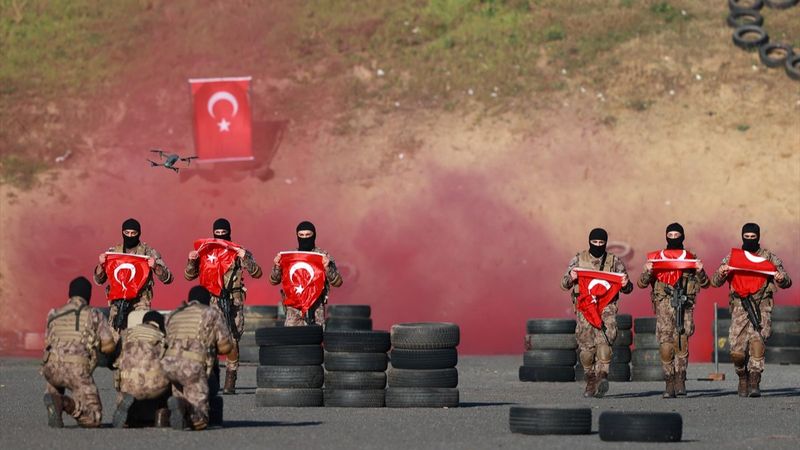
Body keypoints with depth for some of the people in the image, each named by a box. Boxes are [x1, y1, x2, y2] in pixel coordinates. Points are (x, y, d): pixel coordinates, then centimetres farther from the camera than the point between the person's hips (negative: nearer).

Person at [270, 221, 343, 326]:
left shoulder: (323, 256, 2)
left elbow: (337, 282, -3)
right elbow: (274, 280, 9)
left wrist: (328, 267, -21)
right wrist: (277, 266, -10)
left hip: (315, 311, -2)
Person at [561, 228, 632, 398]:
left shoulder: (614, 262, 10)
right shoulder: (578, 259, 11)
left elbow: (627, 289, 12)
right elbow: (564, 284, 9)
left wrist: (626, 285, -13)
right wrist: (570, 278, -14)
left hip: (607, 308, -1)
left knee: (604, 341, -21)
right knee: (586, 345, -1)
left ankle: (602, 376, -31)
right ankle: (591, 381, 12)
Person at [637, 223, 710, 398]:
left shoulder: (691, 258, 14)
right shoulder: (656, 258, 15)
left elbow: (705, 284, 13)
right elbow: (642, 284, 11)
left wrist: (700, 271, -7)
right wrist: (647, 271, -9)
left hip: (684, 304, -1)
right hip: (663, 304, 1)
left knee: (681, 339, -17)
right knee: (665, 343, -6)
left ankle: (680, 380, -16)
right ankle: (670, 382, -1)